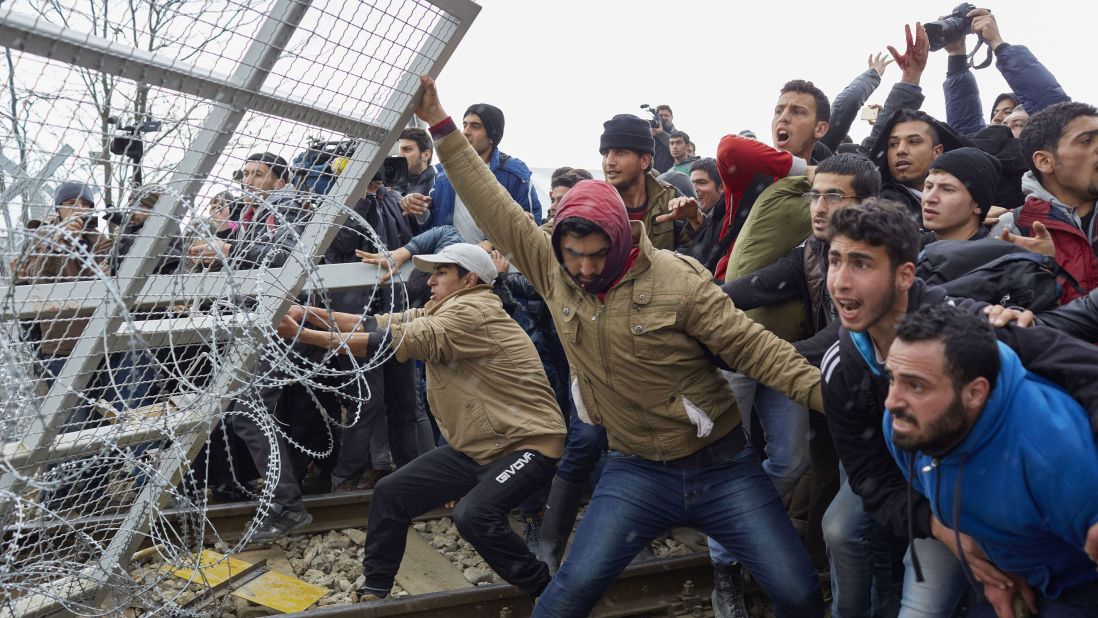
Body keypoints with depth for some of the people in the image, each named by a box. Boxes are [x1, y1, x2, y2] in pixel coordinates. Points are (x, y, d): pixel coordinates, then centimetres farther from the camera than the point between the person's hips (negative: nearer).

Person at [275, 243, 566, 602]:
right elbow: (379, 325, 3)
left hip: (526, 444, -9)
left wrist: (302, 334, -23)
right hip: (473, 447, 10)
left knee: (473, 515, -31)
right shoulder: (440, 312, 12)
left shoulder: (473, 313, -20)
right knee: (391, 494, 5)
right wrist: (312, 313, -8)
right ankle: (374, 590, 22)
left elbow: (389, 342, -24)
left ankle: (545, 593, -9)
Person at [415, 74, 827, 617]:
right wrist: (440, 125, -4)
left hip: (720, 465, -2)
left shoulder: (677, 280, -15)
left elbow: (753, 347, -12)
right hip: (636, 471, 2)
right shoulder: (554, 272, -4)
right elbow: (494, 208, -3)